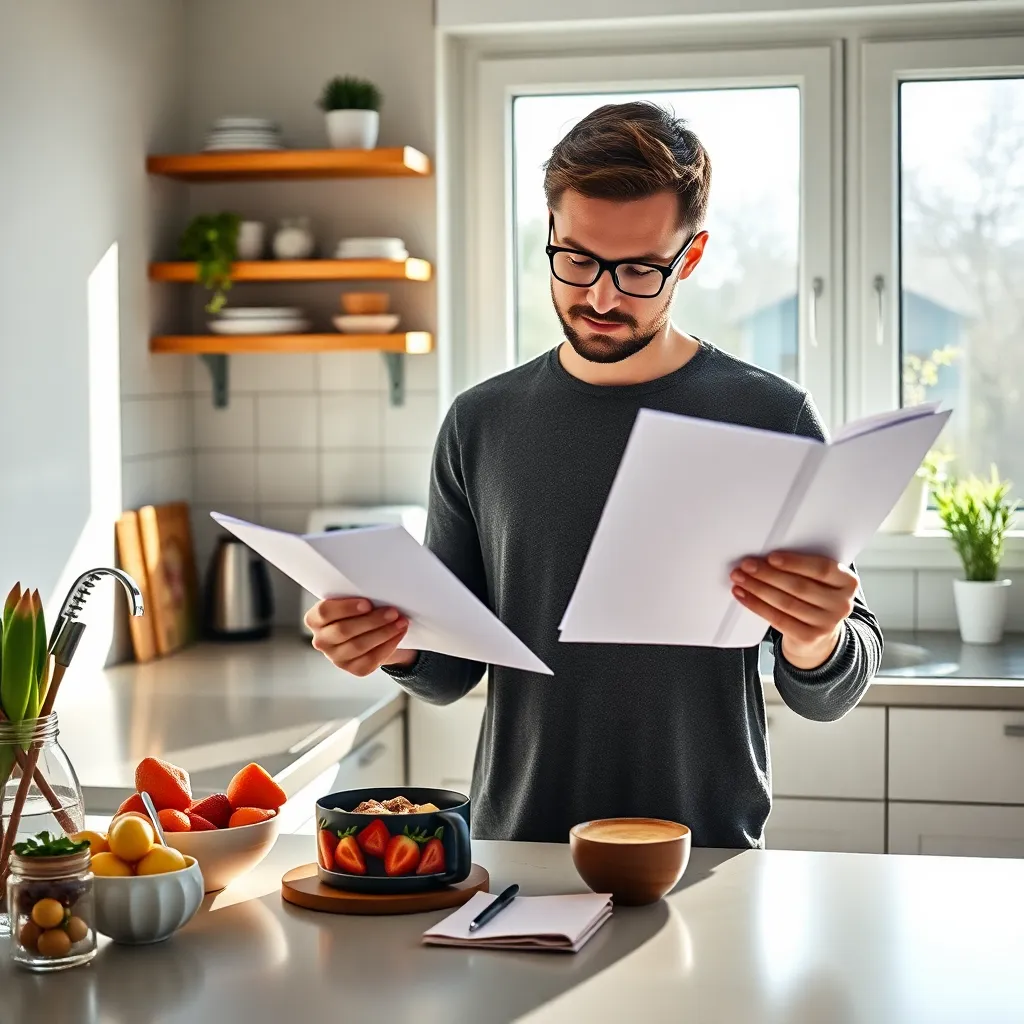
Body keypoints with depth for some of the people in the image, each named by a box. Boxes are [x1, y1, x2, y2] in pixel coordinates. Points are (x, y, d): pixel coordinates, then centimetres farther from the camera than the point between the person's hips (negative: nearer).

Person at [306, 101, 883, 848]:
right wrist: (397, 643, -9)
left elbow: (830, 698, 1)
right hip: (516, 849, 1)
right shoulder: (481, 424, 6)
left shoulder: (771, 418, -1)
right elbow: (452, 672, 12)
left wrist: (814, 645, -20)